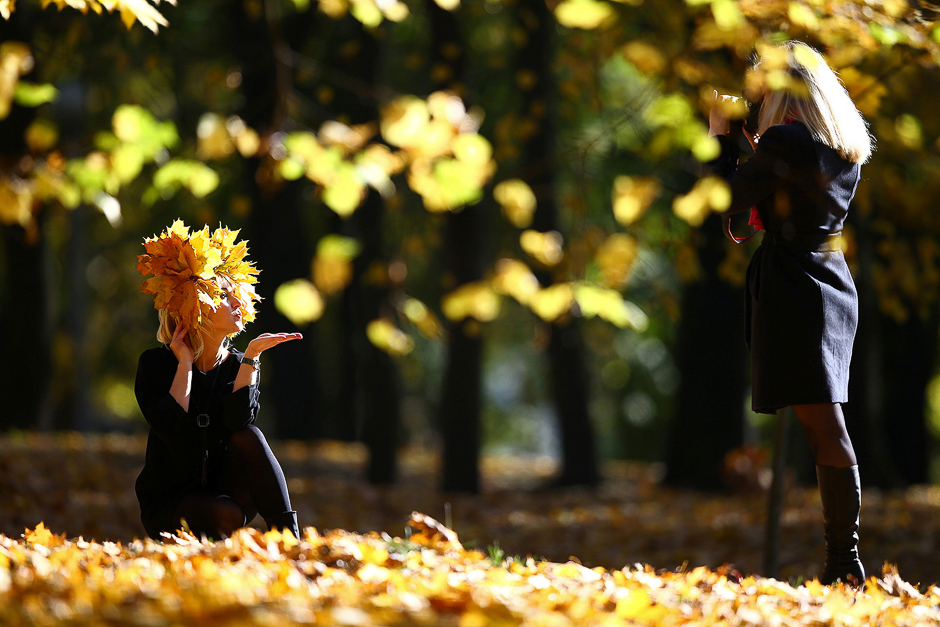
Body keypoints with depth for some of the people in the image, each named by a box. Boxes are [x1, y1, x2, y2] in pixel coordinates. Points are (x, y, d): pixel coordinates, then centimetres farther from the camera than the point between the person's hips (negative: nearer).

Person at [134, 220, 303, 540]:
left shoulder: (238, 366, 3)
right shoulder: (156, 363, -5)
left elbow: (238, 421, -18)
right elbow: (171, 427, -23)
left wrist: (252, 354, -18)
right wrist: (185, 363, -15)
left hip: (225, 492, 4)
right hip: (168, 506, -4)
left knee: (248, 437, -26)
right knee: (226, 514, -36)